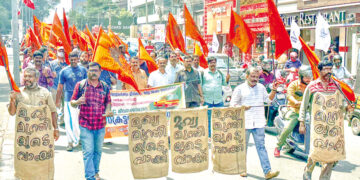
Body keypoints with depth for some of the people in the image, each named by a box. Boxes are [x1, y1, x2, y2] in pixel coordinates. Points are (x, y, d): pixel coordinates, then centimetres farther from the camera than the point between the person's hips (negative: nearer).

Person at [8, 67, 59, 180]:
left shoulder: (44, 92, 4)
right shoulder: (19, 93, 6)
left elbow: (53, 111, 8)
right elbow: (12, 113, 5)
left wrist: (55, 129, 5)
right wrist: (12, 100, -12)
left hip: (43, 132, -1)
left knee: (44, 159, 2)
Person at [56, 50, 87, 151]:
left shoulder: (83, 70, 6)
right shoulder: (64, 71, 1)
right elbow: (60, 87, 6)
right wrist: (58, 101, 7)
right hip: (69, 100, -2)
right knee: (69, 121, -5)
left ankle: (79, 139, 26)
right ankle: (70, 142, 3)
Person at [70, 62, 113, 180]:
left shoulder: (105, 87, 6)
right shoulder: (80, 85, -1)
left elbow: (108, 102, 14)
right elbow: (72, 102, 3)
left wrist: (108, 111, -7)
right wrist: (77, 102, -20)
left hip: (100, 124, 3)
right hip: (85, 124, -3)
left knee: (98, 150, 14)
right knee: (88, 151, -4)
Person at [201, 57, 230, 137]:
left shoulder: (220, 73, 12)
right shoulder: (203, 73, 2)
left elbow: (224, 83, 18)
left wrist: (227, 78, -1)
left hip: (219, 100, 3)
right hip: (207, 100, -3)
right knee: (208, 119, 2)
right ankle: (209, 136, 11)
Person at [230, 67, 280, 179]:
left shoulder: (261, 87, 10)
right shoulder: (240, 89, 1)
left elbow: (268, 99, 8)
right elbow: (232, 104, 1)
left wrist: (273, 91, -8)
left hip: (259, 123, 2)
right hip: (244, 123, -2)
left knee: (261, 147, -1)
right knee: (243, 147, 10)